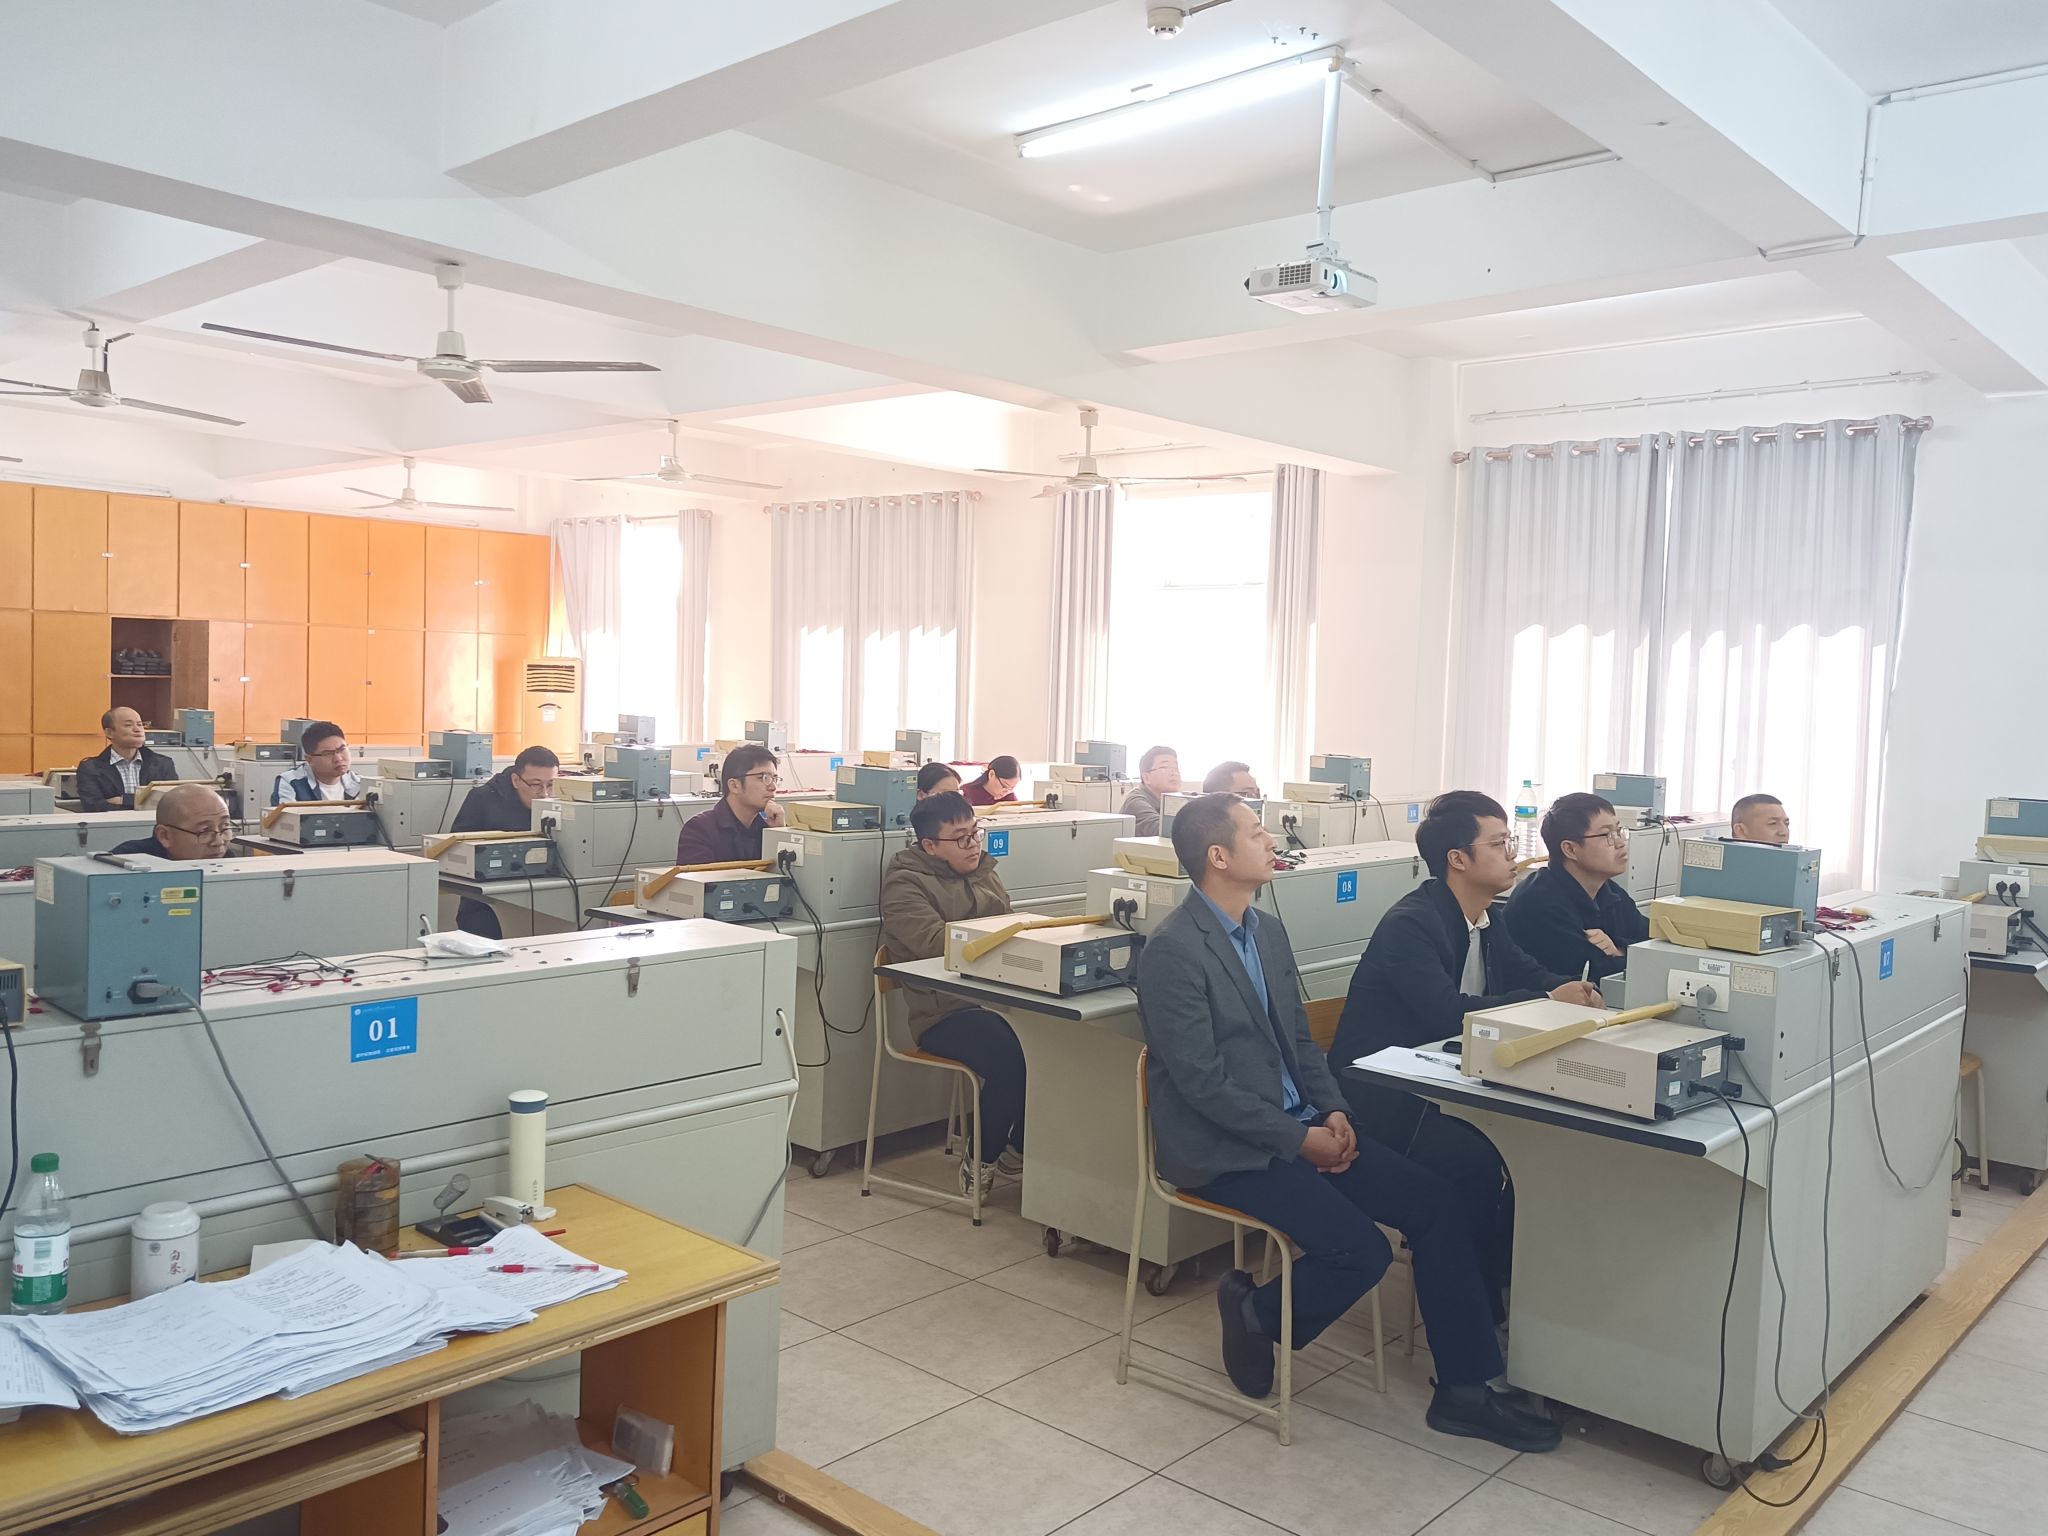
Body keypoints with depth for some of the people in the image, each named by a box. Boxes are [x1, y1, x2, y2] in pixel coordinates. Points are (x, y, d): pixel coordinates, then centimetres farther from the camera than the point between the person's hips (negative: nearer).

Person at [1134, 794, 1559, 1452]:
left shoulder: (1269, 930, 9)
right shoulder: (1172, 950, -18)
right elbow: (1203, 1082, -20)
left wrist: (1332, 1111, -2)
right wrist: (1298, 1139, -16)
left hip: (1300, 1125, 8)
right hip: (1226, 1148, -8)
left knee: (1437, 1206, -2)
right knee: (1363, 1252, -20)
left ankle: (1462, 1389, 9)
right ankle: (1256, 1313, 8)